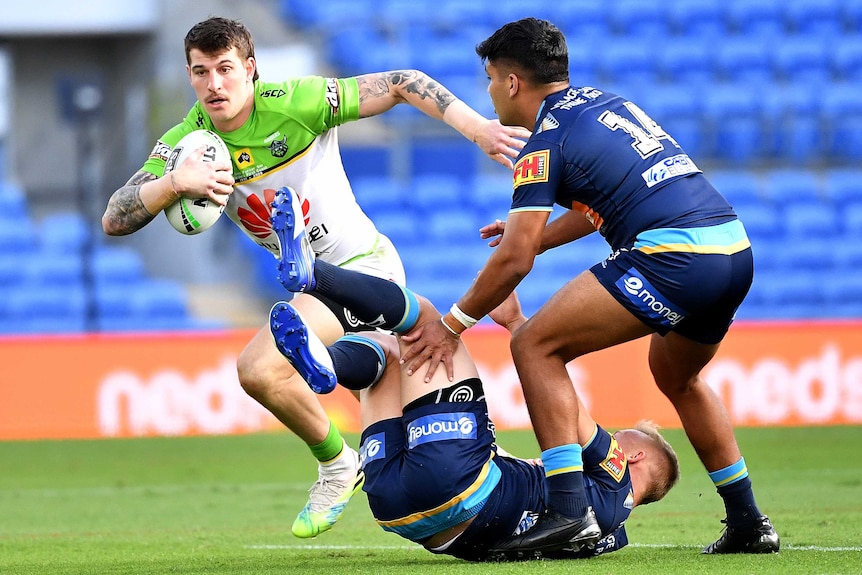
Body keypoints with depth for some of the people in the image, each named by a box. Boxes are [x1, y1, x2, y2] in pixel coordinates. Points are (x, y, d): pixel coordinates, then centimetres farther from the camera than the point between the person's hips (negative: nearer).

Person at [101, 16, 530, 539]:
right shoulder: (185, 141, -8)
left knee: (259, 368, -24)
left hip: (363, 263, -7)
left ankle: (337, 465, -1)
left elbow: (401, 84, -16)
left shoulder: (295, 103, -21)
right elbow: (114, 221, -16)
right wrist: (174, 184, -35)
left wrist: (477, 128, -26)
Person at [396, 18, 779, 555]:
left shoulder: (545, 143, -1)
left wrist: (452, 325, 6)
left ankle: (569, 509, -9)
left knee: (536, 345, 0)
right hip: (736, 249, 9)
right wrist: (536, 233, 42)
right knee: (678, 377, 32)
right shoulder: (610, 103, 24)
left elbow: (514, 260, -4)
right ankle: (748, 522, 30)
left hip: (671, 258, -9)